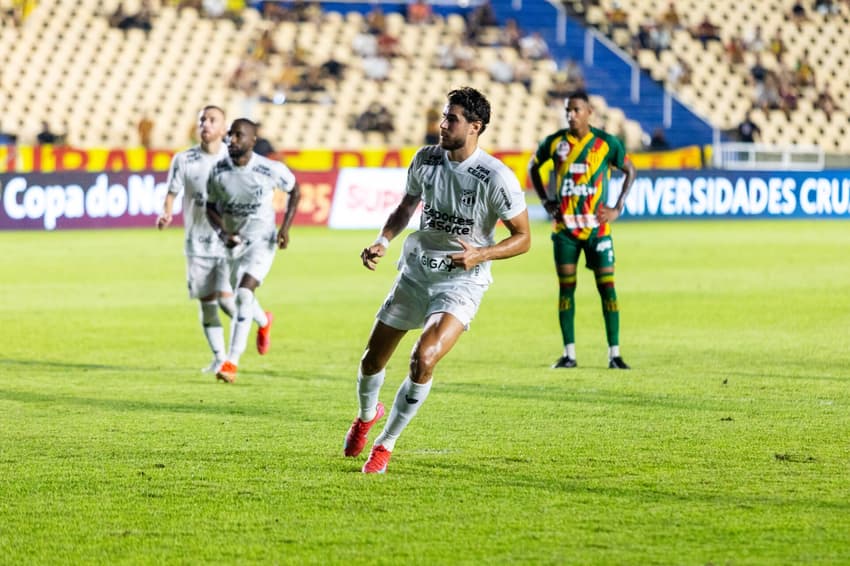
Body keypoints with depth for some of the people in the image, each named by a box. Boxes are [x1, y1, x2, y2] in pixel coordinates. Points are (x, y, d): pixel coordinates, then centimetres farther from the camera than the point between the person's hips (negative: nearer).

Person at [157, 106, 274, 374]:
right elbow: (172, 193, 0)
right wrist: (166, 214, -21)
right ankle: (219, 358, 18)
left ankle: (262, 320, 16)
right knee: (206, 302, 3)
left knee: (227, 299, -14)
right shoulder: (183, 160, -1)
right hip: (198, 243, 2)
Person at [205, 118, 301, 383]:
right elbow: (211, 207, 3)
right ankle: (263, 321, 58)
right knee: (241, 296, 21)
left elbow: (295, 190, 1)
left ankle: (232, 361, -25)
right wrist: (223, 234, -16)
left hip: (262, 240, -4)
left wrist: (286, 227, -8)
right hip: (234, 242, 4)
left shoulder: (270, 170, -19)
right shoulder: (218, 171, -12)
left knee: (244, 293, -23)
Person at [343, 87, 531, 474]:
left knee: (423, 360, -25)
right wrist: (382, 242, -2)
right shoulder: (426, 159, -3)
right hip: (415, 273, 5)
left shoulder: (497, 178, -18)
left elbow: (522, 238, -11)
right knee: (372, 361, 9)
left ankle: (386, 443, -4)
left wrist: (481, 254, -27)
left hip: (461, 283, -5)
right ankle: (367, 415, 45)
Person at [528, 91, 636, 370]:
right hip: (564, 227, 2)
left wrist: (618, 208, -1)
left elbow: (630, 171, 7)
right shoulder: (555, 142, 1)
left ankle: (614, 354, -3)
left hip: (597, 228, -2)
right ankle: (569, 354, 6)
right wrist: (546, 201, 9)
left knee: (606, 286, -5)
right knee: (566, 287, 1)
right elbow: (533, 166, 18)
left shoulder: (606, 143, -5)